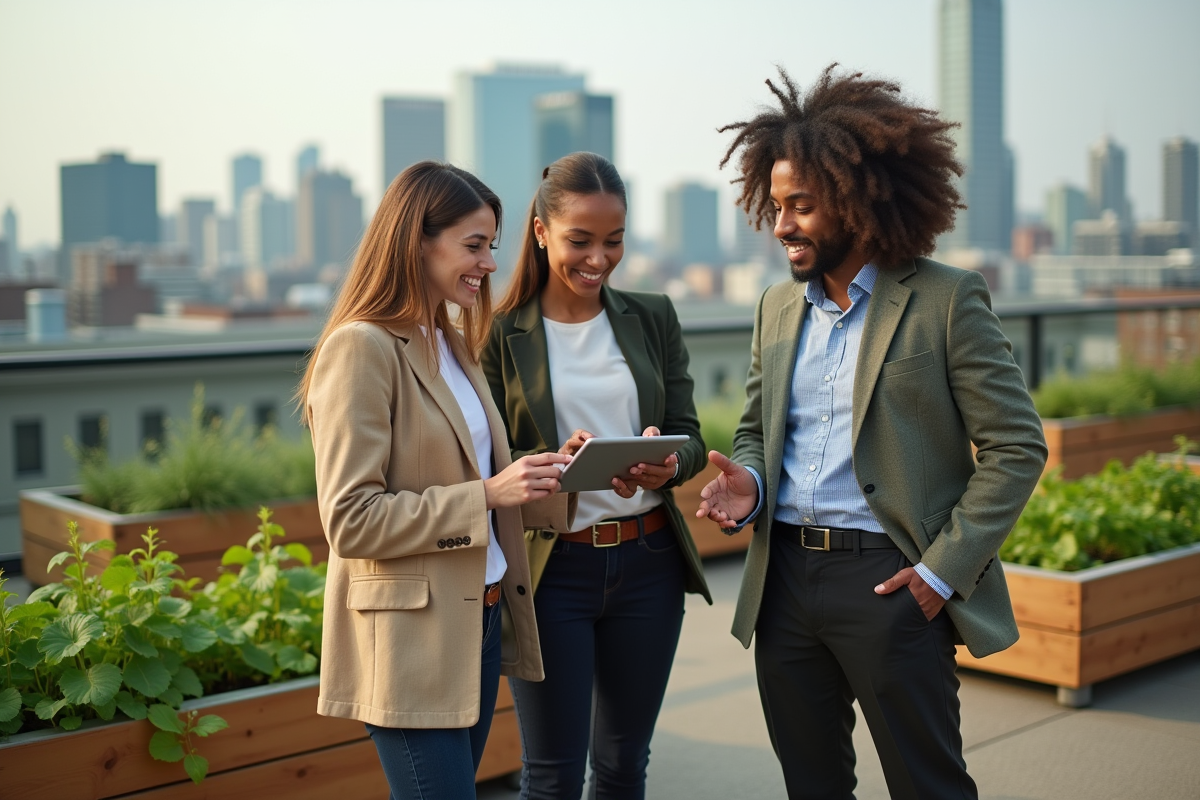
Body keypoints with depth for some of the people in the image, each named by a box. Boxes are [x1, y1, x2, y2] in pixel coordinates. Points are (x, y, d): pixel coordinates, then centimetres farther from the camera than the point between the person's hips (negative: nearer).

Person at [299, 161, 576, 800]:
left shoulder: (452, 346, 13)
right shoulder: (362, 348, -14)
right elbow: (349, 520, -19)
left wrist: (545, 477, -2)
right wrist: (488, 494, -22)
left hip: (479, 623, 8)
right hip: (410, 640, -8)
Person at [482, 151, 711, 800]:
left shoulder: (654, 319, 7)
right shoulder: (500, 334, -4)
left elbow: (690, 438, 6)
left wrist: (667, 465, -17)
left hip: (648, 559, 4)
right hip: (550, 569, -3)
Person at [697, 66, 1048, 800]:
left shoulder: (946, 301, -7)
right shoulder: (778, 306, 11)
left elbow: (1016, 447, -8)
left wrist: (943, 569, -13)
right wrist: (747, 483, -3)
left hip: (888, 580, -5)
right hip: (785, 575, 6)